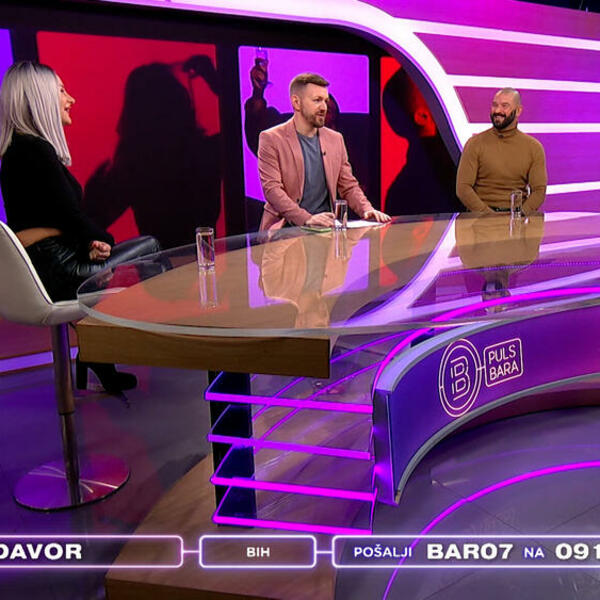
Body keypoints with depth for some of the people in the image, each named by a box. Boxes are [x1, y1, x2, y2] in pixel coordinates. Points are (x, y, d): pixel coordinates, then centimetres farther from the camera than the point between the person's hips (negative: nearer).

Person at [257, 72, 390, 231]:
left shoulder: (335, 139, 14)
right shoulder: (271, 139, -1)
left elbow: (349, 186, 16)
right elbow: (271, 188, -11)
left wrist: (367, 210, -5)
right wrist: (306, 218, -25)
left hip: (325, 226, 5)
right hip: (287, 227, -5)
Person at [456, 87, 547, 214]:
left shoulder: (534, 147, 8)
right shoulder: (475, 143, 2)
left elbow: (539, 190, 4)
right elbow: (463, 188, -5)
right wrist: (488, 214, -16)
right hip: (482, 217, -2)